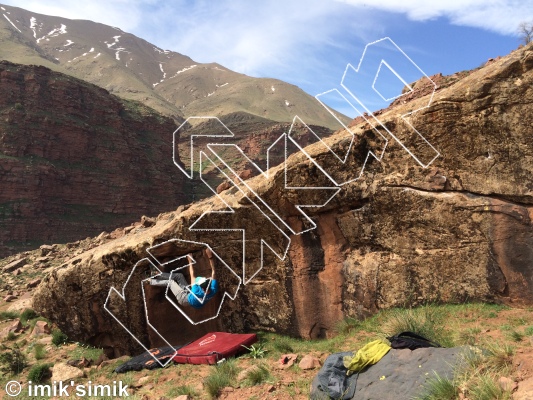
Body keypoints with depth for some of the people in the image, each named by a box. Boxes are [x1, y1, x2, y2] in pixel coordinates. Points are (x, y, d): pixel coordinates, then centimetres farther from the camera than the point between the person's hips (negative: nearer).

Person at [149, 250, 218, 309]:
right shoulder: (214, 290, -32)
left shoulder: (197, 293, -44)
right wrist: (210, 257, -29)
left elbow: (192, 275, -34)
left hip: (184, 299, -6)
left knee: (170, 282, 1)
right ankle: (157, 275, 16)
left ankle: (151, 281, 24)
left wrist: (190, 261, -25)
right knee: (179, 275, 1)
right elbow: (213, 271, -25)